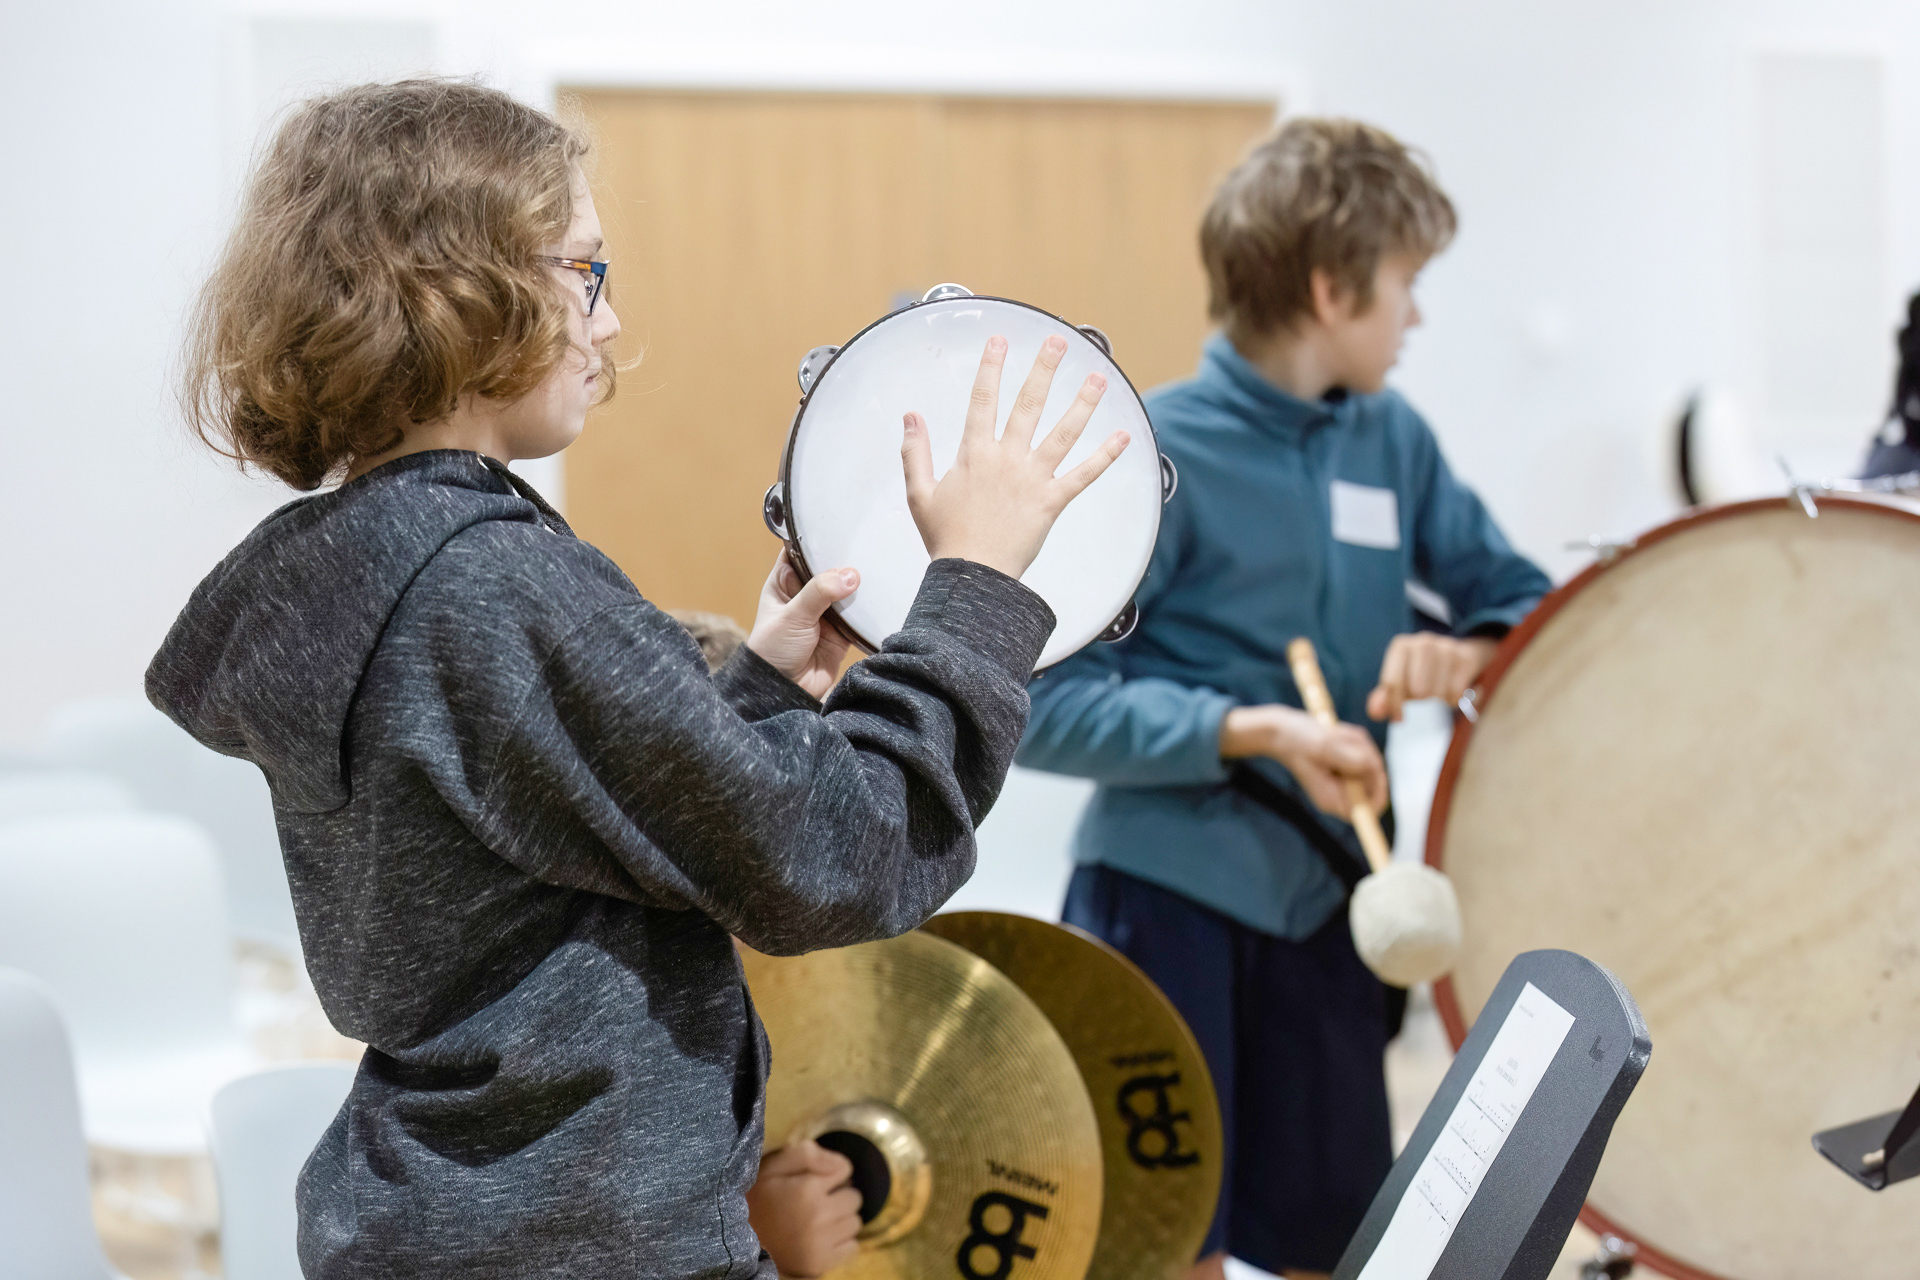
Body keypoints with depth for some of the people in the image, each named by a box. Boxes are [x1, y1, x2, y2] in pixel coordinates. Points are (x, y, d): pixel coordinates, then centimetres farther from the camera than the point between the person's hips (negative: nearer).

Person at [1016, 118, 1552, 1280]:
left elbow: (1527, 599, 12)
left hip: (1330, 900, 6)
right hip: (1168, 898, -6)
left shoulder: (1392, 441, 6)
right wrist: (1247, 729, -24)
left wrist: (1467, 650, -10)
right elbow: (1043, 704, -15)